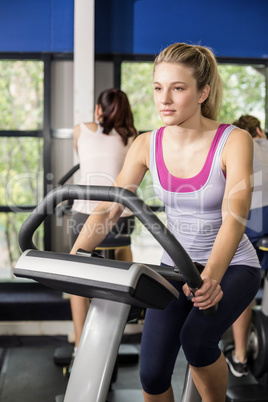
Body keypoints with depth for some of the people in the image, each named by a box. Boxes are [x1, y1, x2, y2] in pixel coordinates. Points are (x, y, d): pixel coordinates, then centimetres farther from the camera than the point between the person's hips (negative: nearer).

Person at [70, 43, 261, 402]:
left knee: (196, 337, -29)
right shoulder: (147, 145, -7)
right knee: (152, 371, -6)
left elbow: (234, 217, -30)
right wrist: (73, 257, -26)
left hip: (232, 266, -3)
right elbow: (109, 208, -10)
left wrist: (211, 277, -47)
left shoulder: (234, 141, -19)